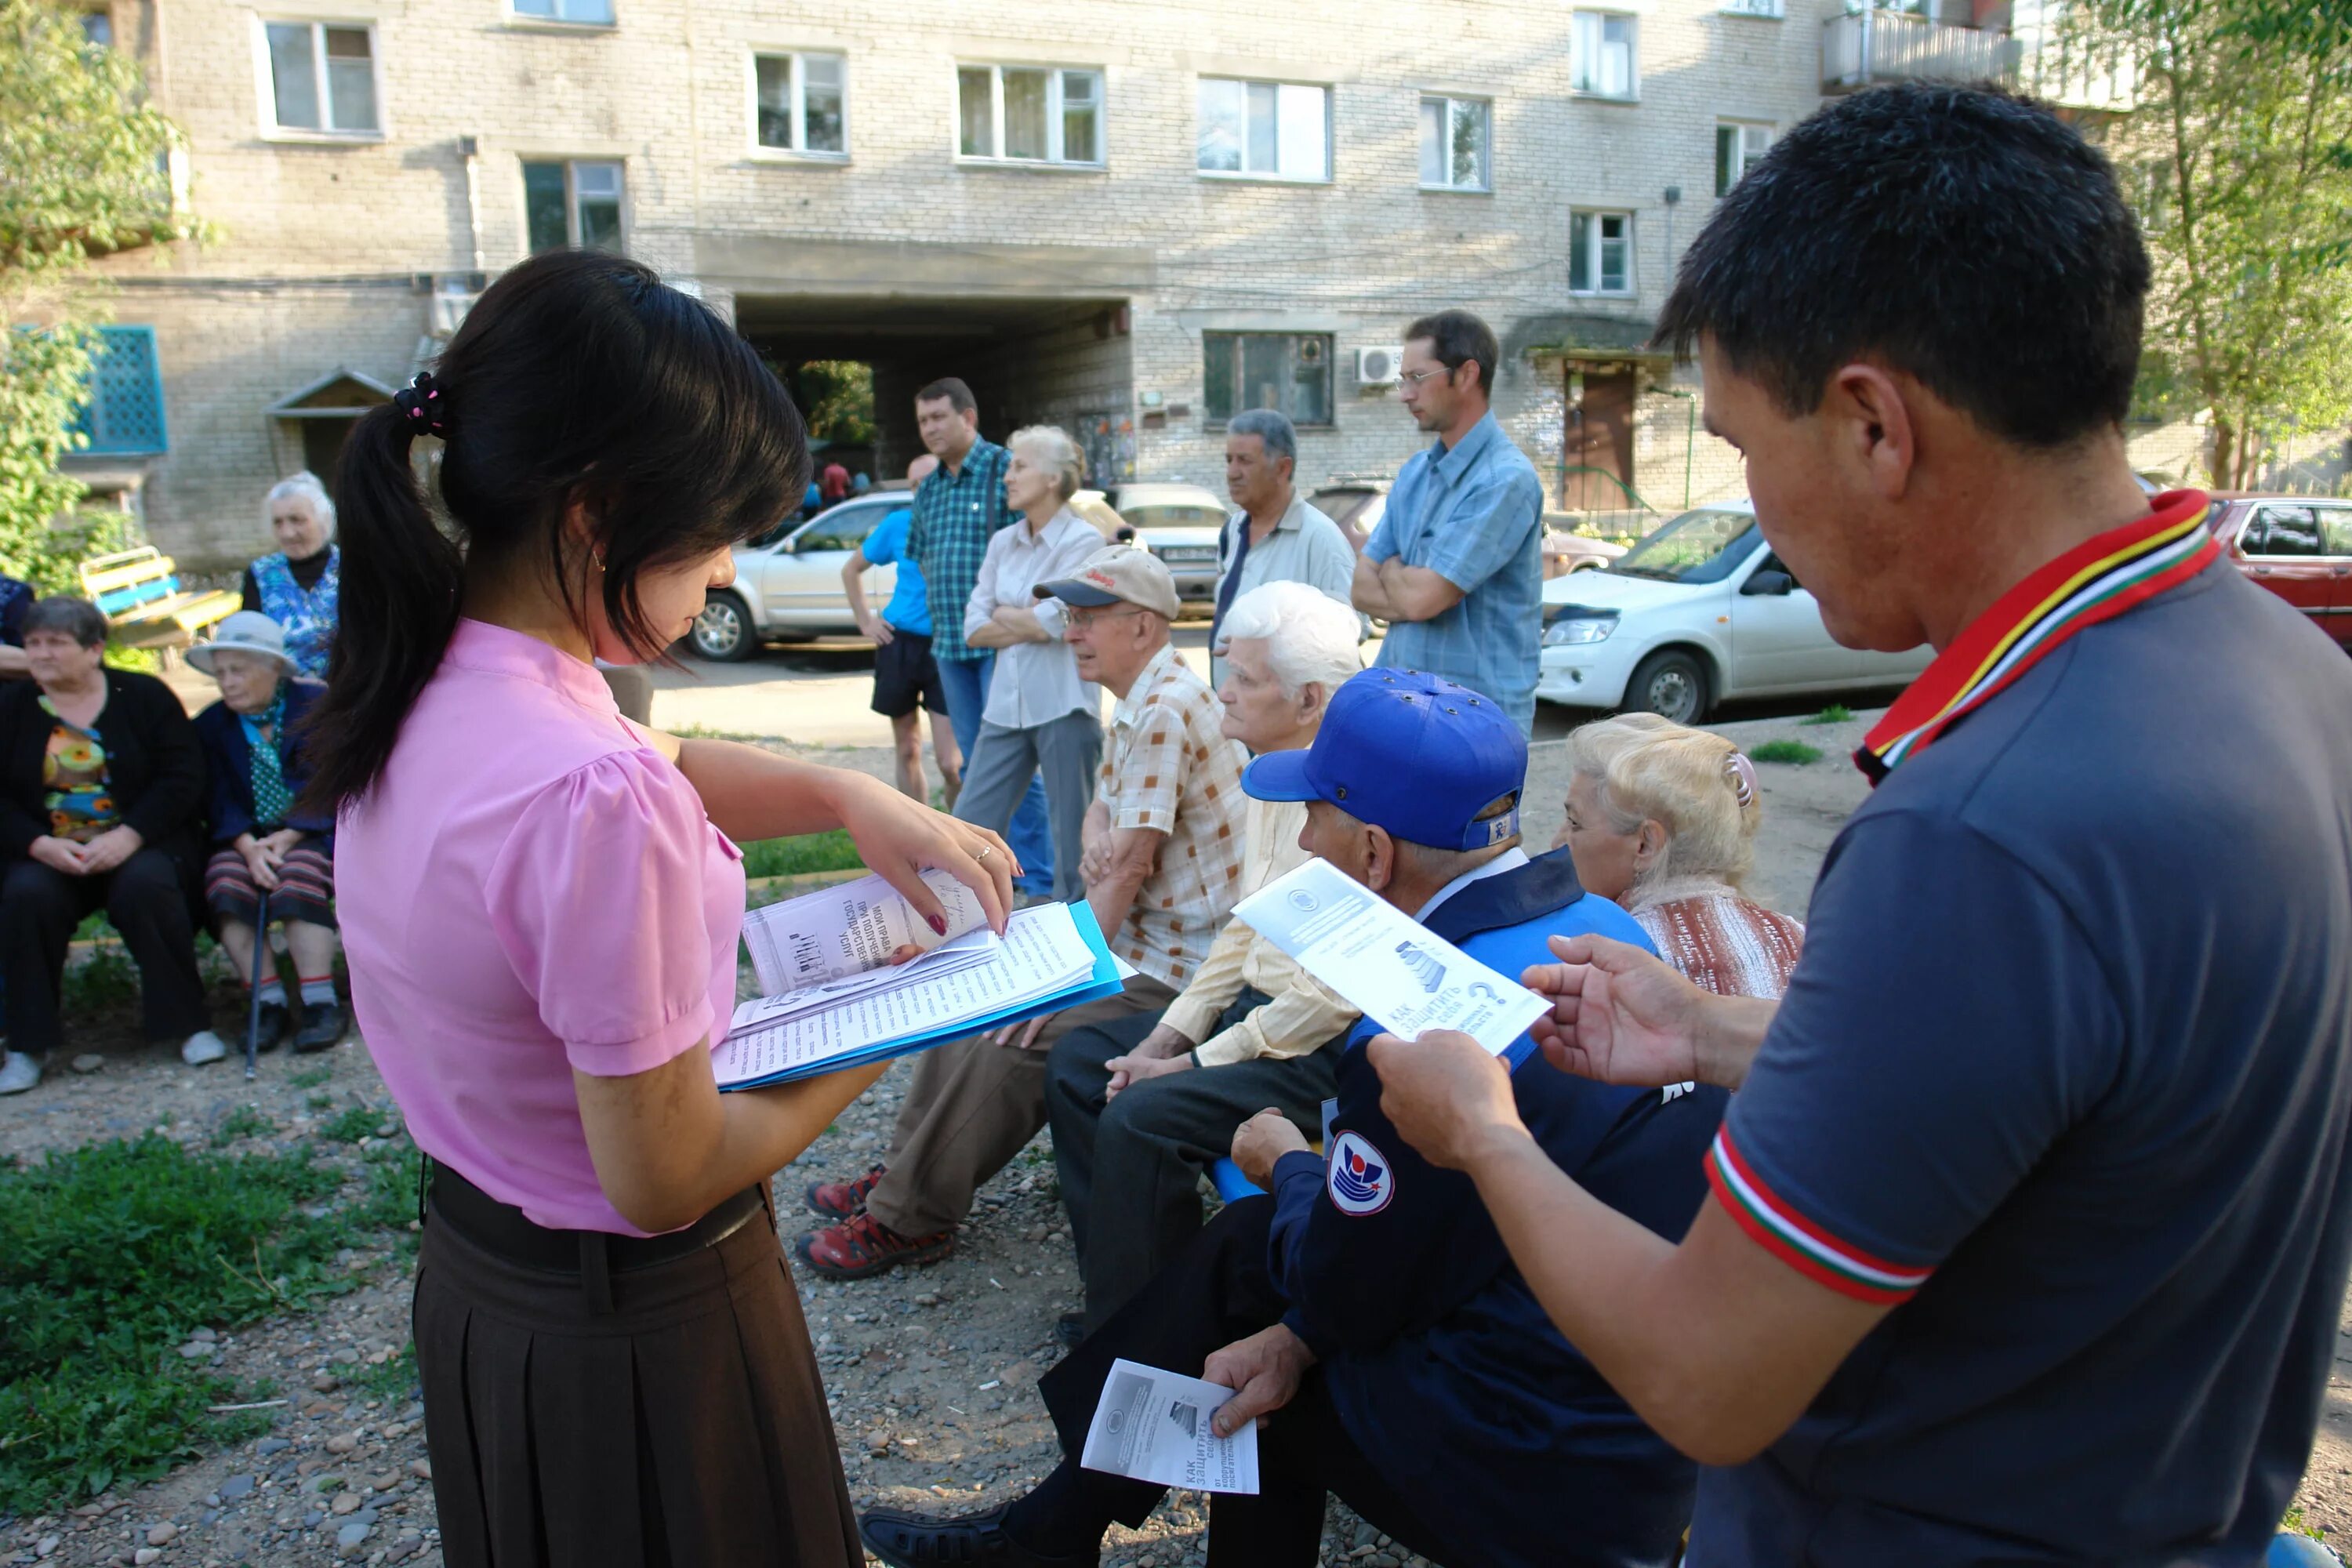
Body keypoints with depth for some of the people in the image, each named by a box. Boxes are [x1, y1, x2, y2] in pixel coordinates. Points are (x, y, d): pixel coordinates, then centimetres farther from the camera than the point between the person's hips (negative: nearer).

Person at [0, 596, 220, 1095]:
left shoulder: (143, 695, 2)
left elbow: (183, 777, -6)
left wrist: (128, 837, -18)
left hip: (141, 844, -2)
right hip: (49, 853, 2)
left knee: (145, 887, -33)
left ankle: (189, 1023, -19)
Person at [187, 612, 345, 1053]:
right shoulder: (211, 725, 11)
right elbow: (221, 801, 3)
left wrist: (287, 838, -17)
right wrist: (248, 846, -16)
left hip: (313, 835, -3)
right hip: (248, 840, 4)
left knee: (297, 871, -33)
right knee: (224, 877, -27)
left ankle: (320, 1002, -29)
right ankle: (270, 1003, -23)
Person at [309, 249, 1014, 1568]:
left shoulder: (416, 691, -7)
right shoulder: (589, 802, -35)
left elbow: (663, 763, 11)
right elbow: (667, 1179, -26)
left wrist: (850, 795, -3)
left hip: (477, 1269, 8)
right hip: (632, 1326, -8)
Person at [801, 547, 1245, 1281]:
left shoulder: (1165, 710, -22)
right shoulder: (1135, 703, 11)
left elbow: (1128, 870, -23)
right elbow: (1102, 808, 19)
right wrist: (1098, 831, -5)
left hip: (1170, 969, -11)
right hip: (1134, 936, 11)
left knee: (1013, 1043, -20)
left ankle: (908, 1220, -5)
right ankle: (905, 1171, 16)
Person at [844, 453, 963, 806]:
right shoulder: (898, 524, 3)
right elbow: (851, 569, 17)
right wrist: (865, 620, 10)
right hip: (900, 644, 4)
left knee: (951, 762, -10)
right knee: (908, 753, 13)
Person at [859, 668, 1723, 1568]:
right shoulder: (1595, 922, 1)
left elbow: (1346, 1289, -13)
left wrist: (1290, 1168, 6)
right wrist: (1296, 1334, 2)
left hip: (1558, 1486, -8)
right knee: (1251, 1245, 11)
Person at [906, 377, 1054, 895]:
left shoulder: (1004, 469, -6)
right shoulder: (928, 490, 15)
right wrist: (943, 612, 12)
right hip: (949, 643, 7)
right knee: (976, 762, 12)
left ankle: (1037, 879, 1)